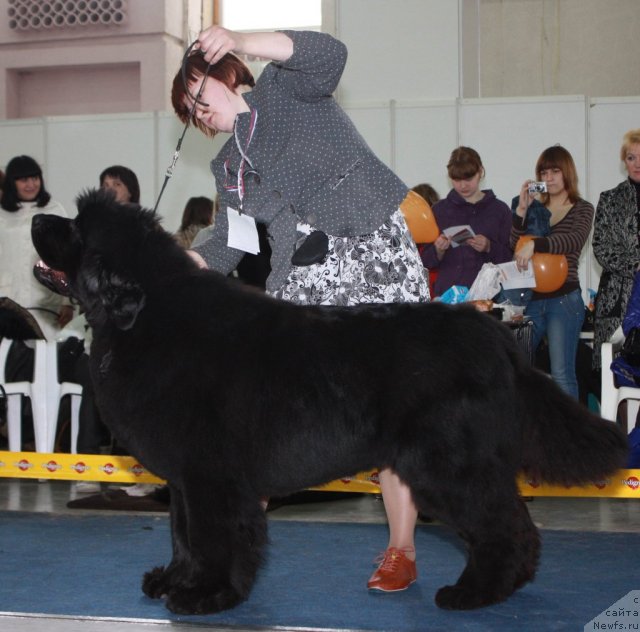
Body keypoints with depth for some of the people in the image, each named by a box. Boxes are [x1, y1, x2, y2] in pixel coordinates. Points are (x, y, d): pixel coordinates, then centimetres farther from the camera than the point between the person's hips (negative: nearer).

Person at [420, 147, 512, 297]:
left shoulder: (499, 209, 6)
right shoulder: (440, 210, 10)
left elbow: (510, 256, 3)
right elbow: (426, 261, 9)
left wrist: (489, 247, -13)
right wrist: (438, 250, -10)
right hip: (447, 292, 1)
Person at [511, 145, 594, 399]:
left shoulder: (582, 209, 5)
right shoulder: (535, 208, 15)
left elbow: (574, 240, -16)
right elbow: (516, 247, 5)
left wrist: (534, 245, -31)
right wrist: (521, 210, -6)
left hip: (563, 299, -4)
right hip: (531, 298, 4)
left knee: (562, 375, -6)